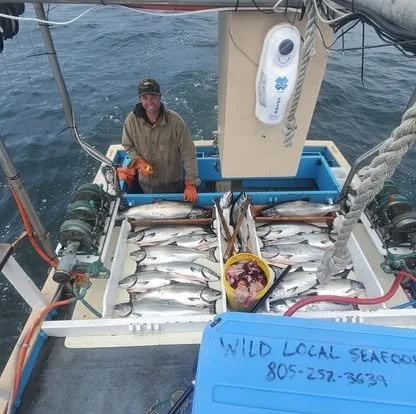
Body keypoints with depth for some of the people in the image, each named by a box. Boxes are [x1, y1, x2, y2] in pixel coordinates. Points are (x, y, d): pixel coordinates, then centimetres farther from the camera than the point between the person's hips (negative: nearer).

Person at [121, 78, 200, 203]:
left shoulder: (175, 120, -20)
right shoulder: (131, 120, -12)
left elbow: (188, 154, -18)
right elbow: (128, 146, 4)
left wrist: (191, 185, -21)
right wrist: (138, 161, -16)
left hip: (173, 184, -2)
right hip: (145, 184, 3)